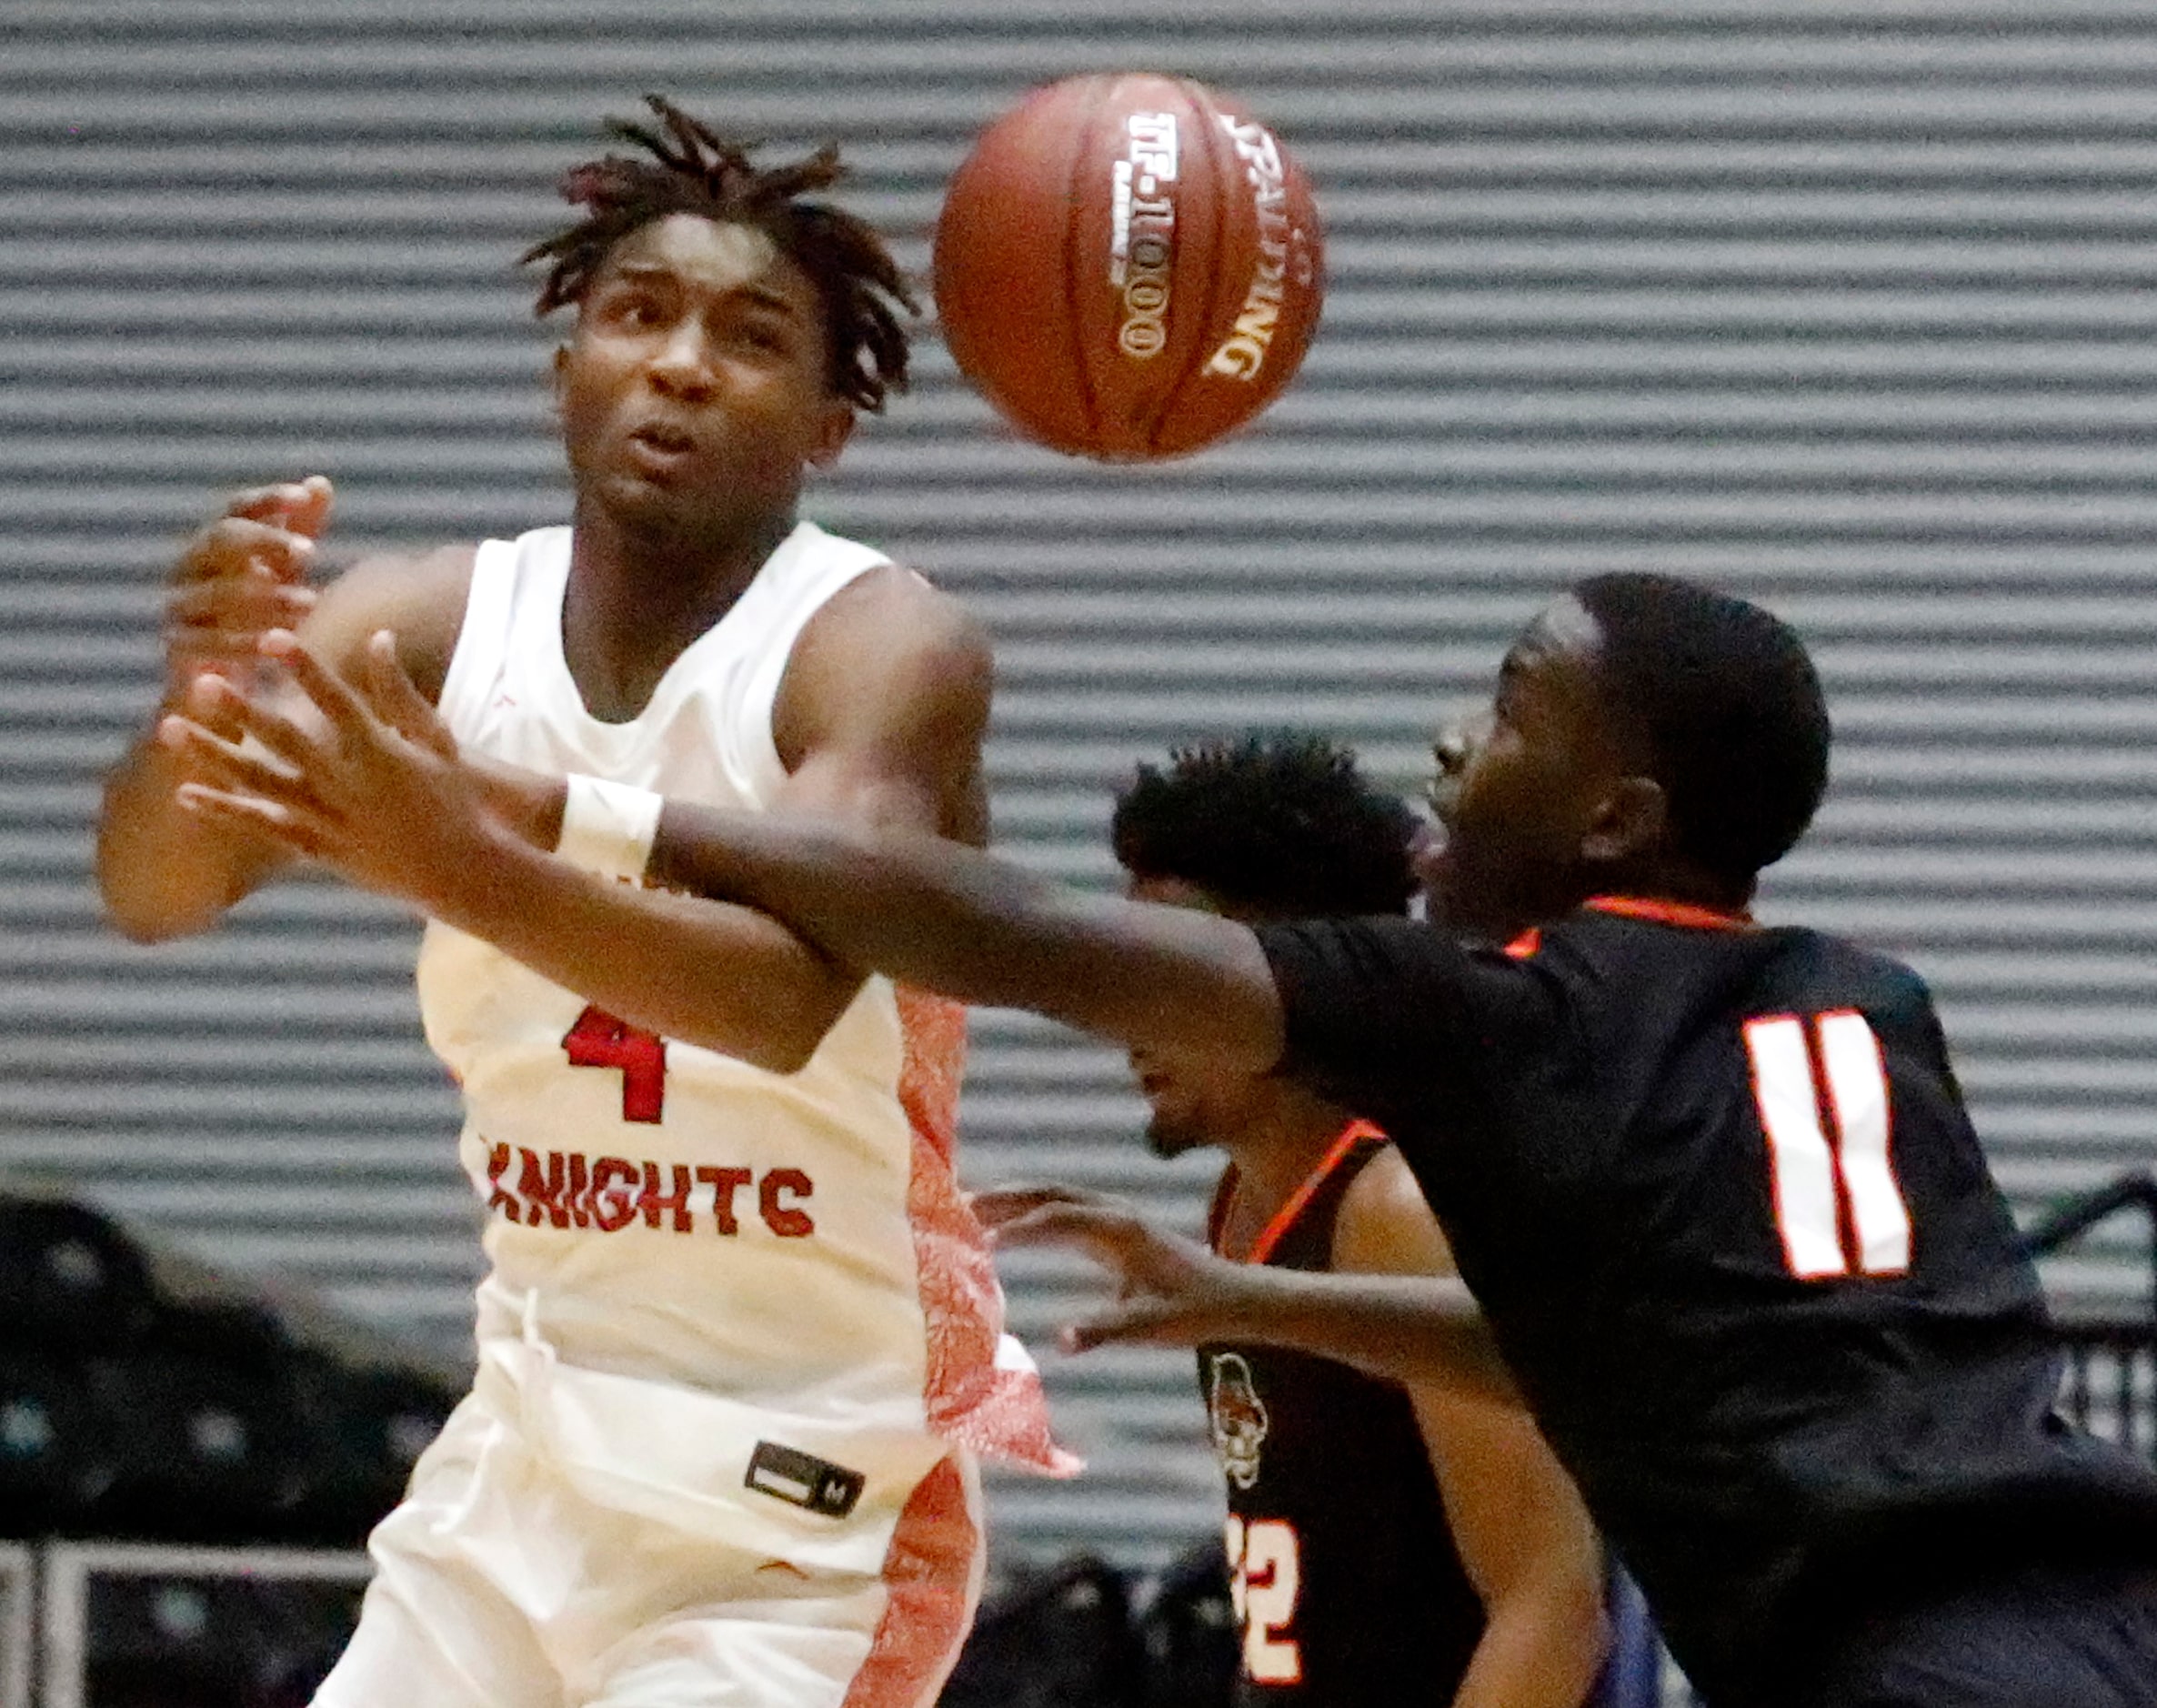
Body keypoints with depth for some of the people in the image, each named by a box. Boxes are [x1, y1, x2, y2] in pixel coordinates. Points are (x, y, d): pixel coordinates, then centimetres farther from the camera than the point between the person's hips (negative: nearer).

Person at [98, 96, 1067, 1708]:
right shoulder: (433, 623, -2)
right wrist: (204, 711, -41)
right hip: (537, 1436, 6)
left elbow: (791, 993, -34)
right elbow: (157, 890, -18)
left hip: (808, 1476, -6)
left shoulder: (880, 648, -16)